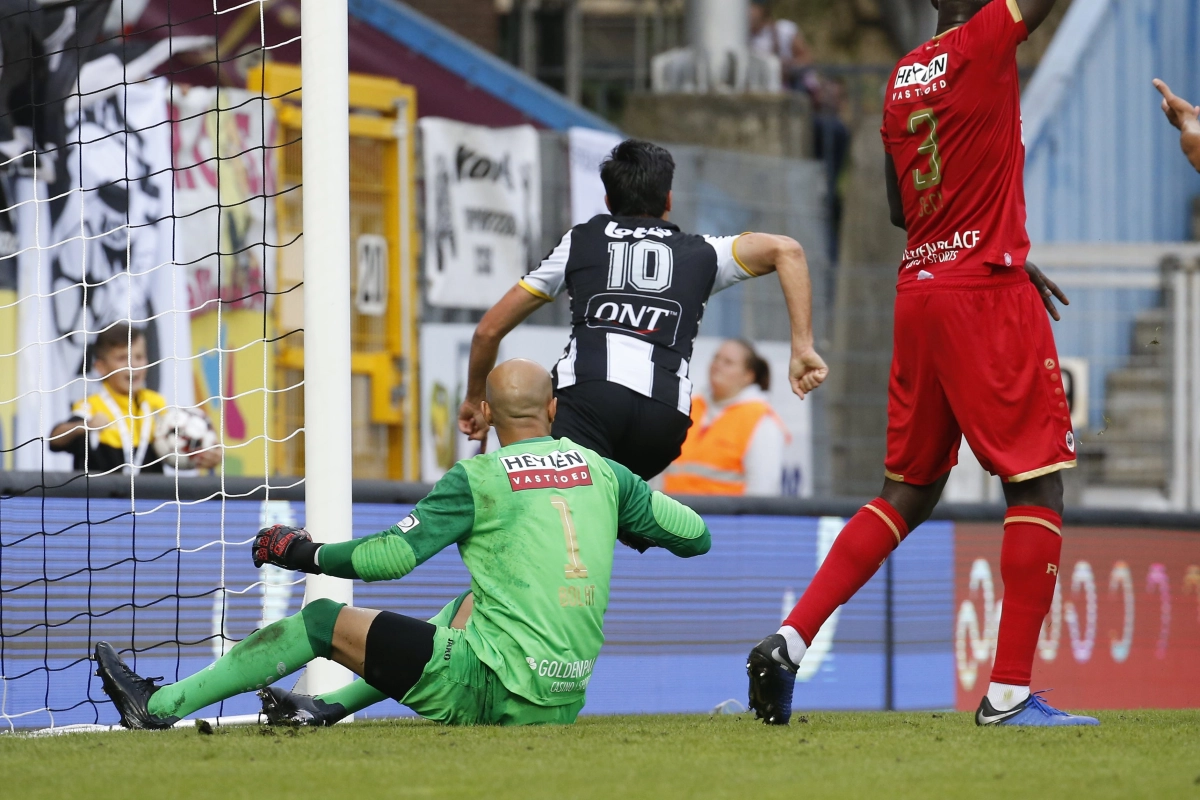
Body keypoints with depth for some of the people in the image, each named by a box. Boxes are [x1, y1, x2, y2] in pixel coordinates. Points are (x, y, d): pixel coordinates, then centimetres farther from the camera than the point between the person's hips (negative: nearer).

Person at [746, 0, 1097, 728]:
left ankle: (789, 642, 5)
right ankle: (1009, 692, -8)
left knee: (909, 494, 14)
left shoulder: (901, 78, 14)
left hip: (918, 293, 8)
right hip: (988, 295, -7)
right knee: (1038, 485, -3)